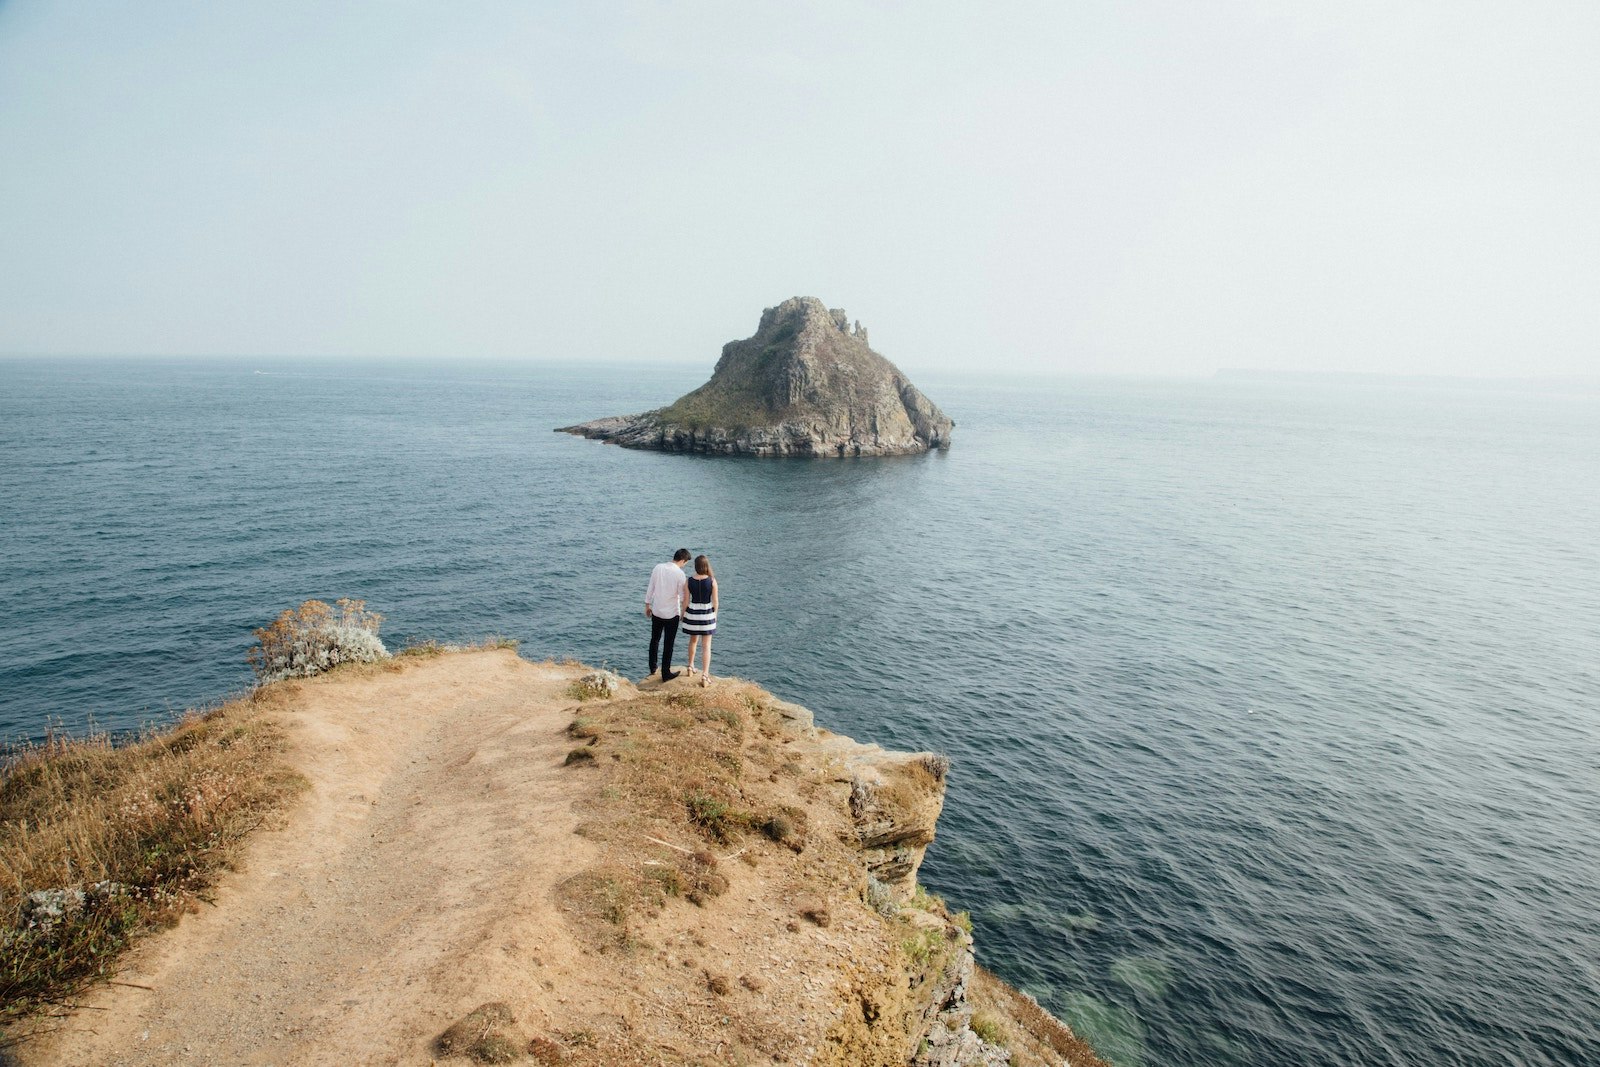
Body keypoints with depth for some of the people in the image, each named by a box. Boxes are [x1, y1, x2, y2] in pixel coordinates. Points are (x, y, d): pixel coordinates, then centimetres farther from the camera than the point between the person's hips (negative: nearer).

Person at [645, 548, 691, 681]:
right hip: (672, 614, -4)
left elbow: (650, 588, 3)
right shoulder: (680, 574, -17)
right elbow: (683, 597, -11)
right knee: (668, 644, 6)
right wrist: (684, 612, 4)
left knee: (654, 640, 20)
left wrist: (647, 605, 14)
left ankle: (652, 668, 32)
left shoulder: (658, 567, -4)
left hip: (656, 612, 4)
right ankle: (666, 674, 12)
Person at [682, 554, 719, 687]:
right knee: (707, 646, 5)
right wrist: (715, 614, 9)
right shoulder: (712, 581, -14)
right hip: (707, 614, -2)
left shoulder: (689, 581, -11)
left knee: (693, 640, 26)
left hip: (692, 613, 2)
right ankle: (705, 676, -2)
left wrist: (683, 614, 12)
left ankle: (691, 667, 42)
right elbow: (715, 601, -8)